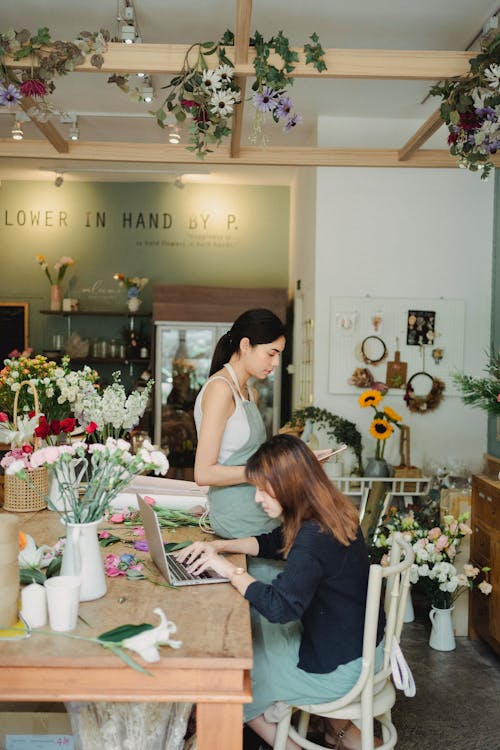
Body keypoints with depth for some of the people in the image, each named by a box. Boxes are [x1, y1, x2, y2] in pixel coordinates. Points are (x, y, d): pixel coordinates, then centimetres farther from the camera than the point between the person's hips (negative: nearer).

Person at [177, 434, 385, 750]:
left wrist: (230, 569, -22)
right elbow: (273, 542, 13)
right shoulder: (333, 515, -1)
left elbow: (280, 607, -34)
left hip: (341, 667, -8)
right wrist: (219, 546, 4)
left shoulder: (315, 537, -29)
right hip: (359, 645, 8)